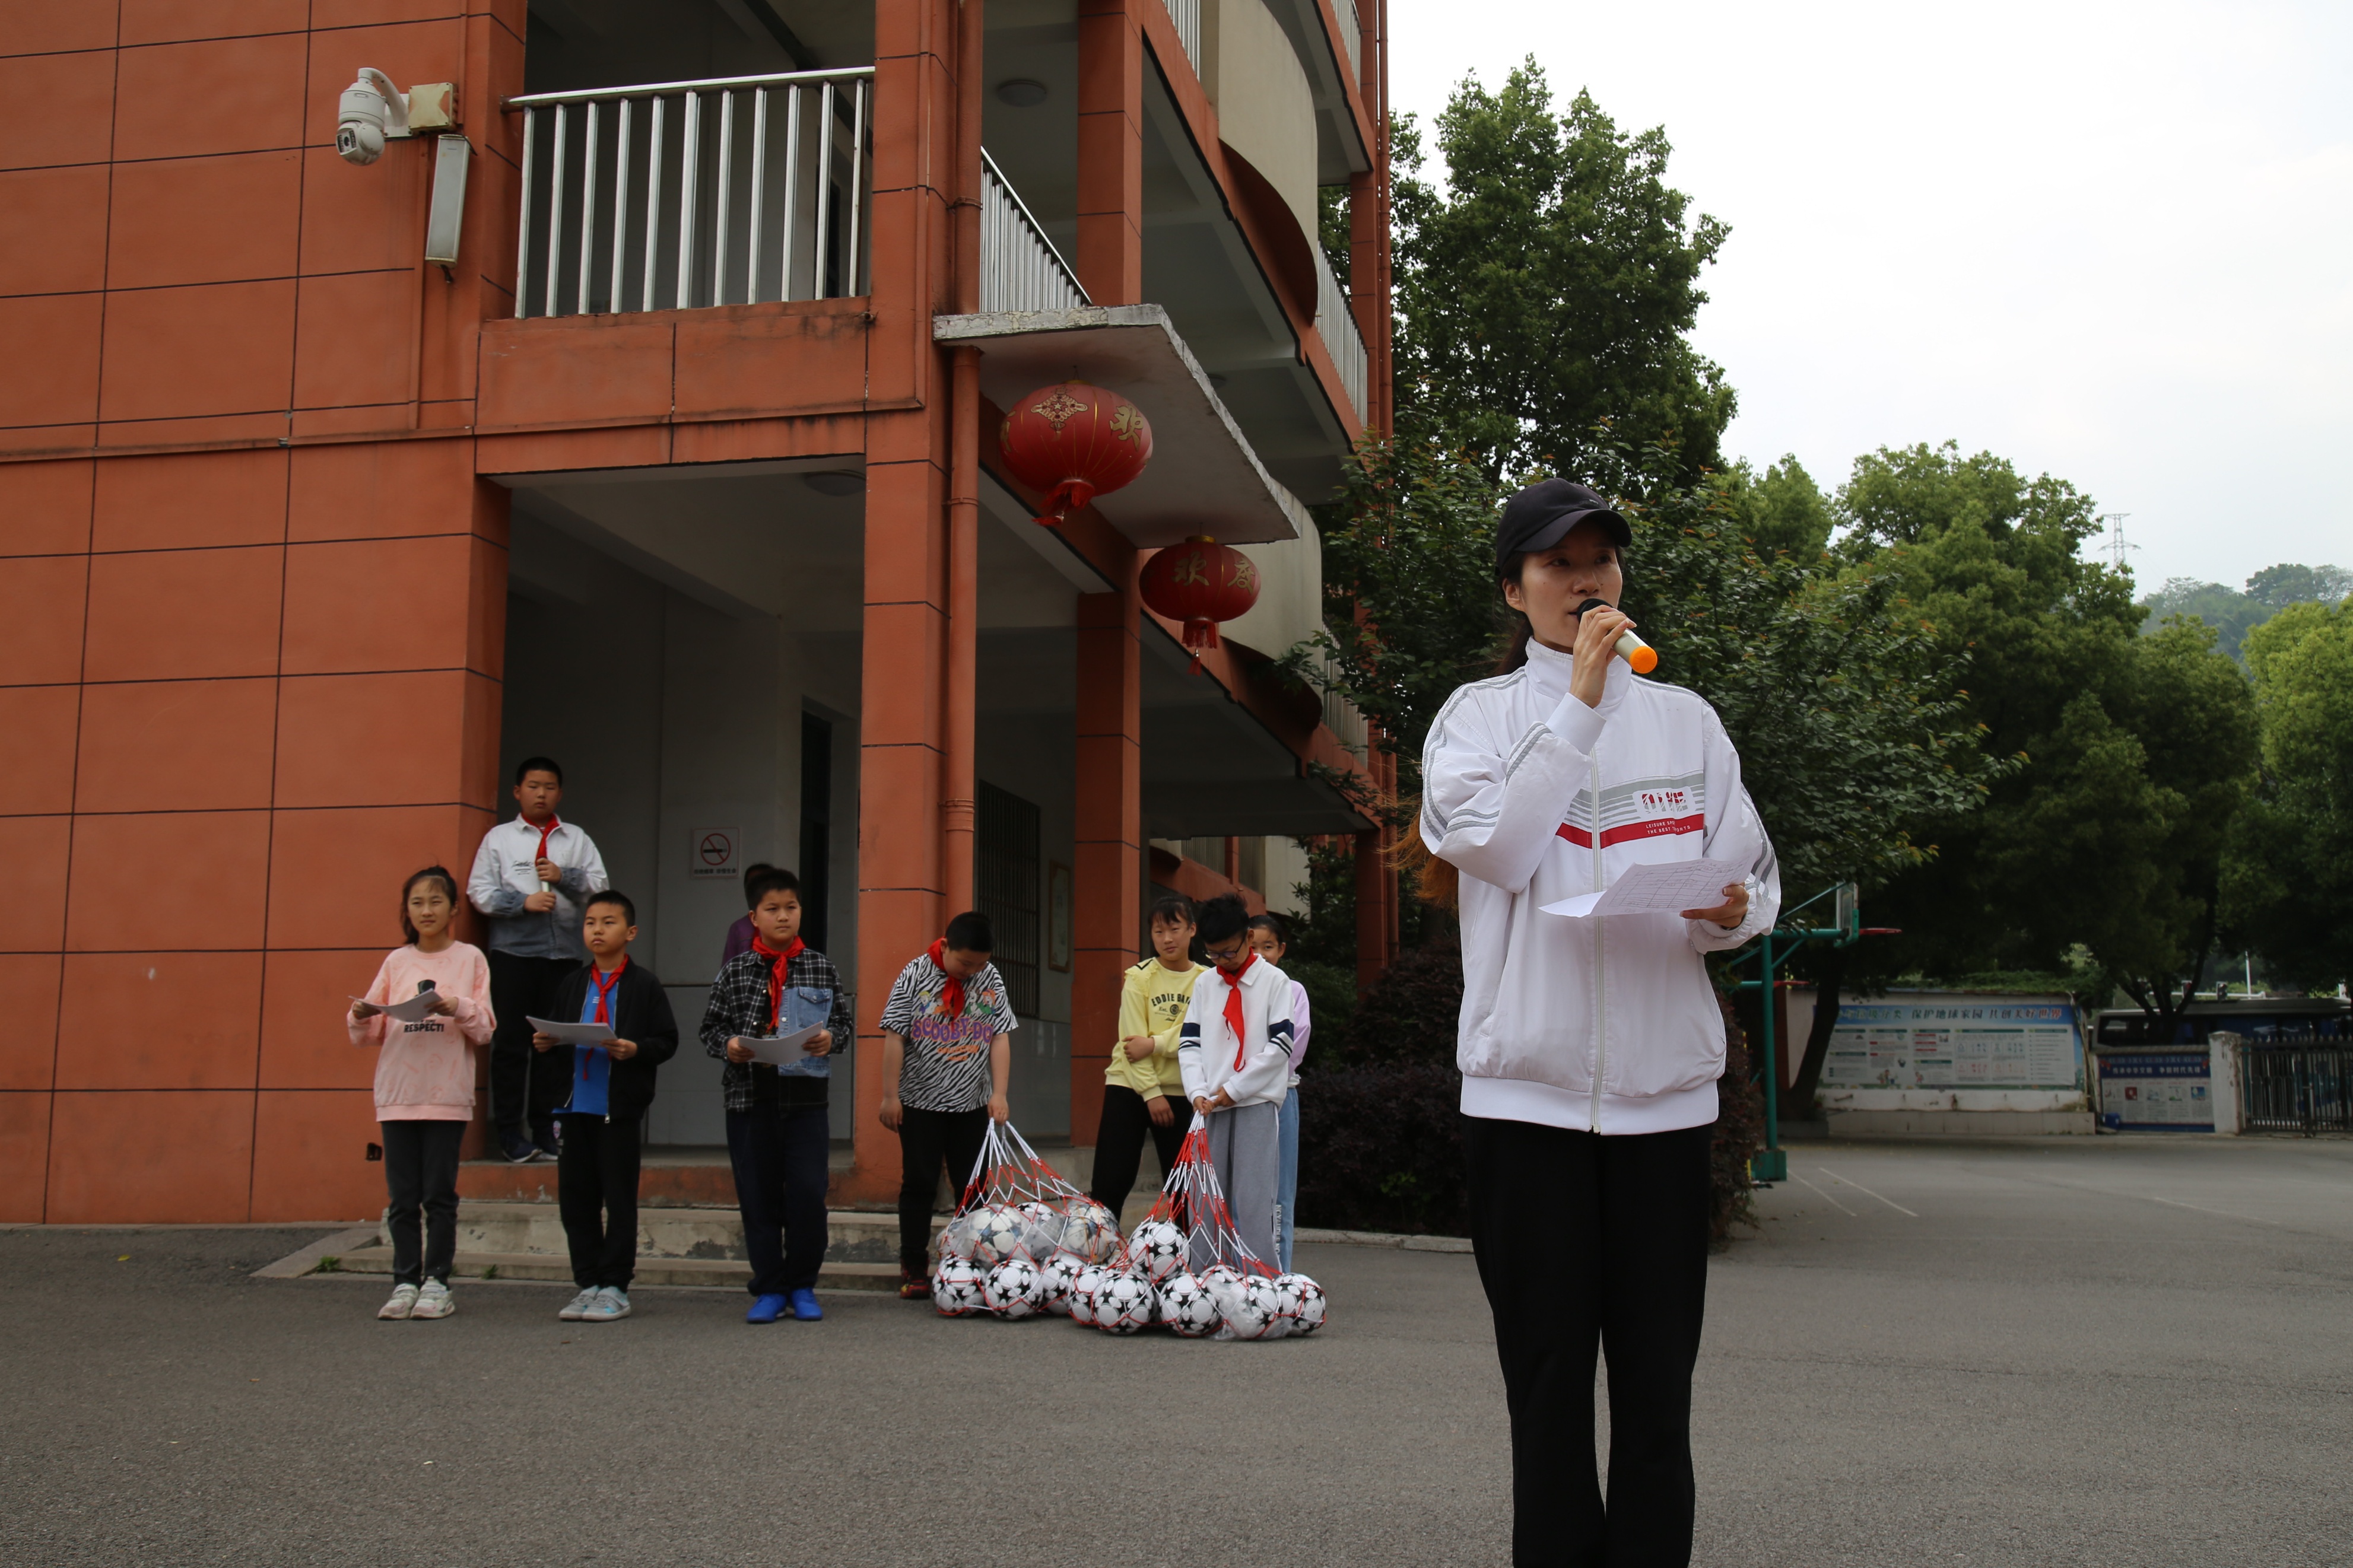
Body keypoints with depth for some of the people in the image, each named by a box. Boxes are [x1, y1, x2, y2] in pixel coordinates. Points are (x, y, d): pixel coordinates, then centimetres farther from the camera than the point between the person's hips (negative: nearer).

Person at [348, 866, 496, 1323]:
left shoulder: (470, 959, 6)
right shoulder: (396, 962, 12)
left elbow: (485, 1028, 1)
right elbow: (370, 1035, 13)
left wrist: (459, 1008, -17)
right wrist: (361, 1018, -9)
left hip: (448, 1093, -2)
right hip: (397, 1092, 2)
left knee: (439, 1194, -1)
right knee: (402, 1196, 3)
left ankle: (437, 1284, 6)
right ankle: (405, 1283, 9)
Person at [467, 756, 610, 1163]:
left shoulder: (577, 839, 17)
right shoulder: (499, 838, 9)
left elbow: (600, 885, 7)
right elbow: (480, 892, 1)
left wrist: (564, 876, -8)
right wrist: (524, 903, -12)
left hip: (564, 953, 2)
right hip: (513, 951, -2)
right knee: (511, 1042, -2)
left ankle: (545, 1131, 8)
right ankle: (509, 1132, 3)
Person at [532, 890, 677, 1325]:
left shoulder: (644, 984, 0)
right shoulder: (573, 985, 14)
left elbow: (667, 1040, -4)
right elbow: (555, 1037, 19)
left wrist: (636, 1050, -21)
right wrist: (544, 1045, -3)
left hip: (620, 1107, -5)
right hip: (577, 1104, 5)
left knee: (619, 1199, 0)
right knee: (576, 1198, 7)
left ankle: (615, 1287, 7)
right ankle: (588, 1282, 17)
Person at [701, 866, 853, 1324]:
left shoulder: (822, 968, 7)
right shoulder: (735, 971, 6)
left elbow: (845, 1024, 10)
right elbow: (710, 1027, 8)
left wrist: (831, 1039, -11)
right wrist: (728, 1045, -13)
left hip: (806, 1097, 0)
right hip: (749, 1097, 1)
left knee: (808, 1193, -5)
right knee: (758, 1197, 5)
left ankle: (802, 1286, 12)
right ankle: (769, 1290, 15)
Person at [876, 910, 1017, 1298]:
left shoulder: (991, 979, 1)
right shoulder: (916, 975, -8)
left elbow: (1000, 1037, -1)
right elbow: (894, 1037, -8)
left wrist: (999, 1093, -9)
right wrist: (890, 1095, -10)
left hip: (973, 1105, 3)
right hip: (920, 1102, -3)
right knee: (919, 1184, 3)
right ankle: (914, 1269, 10)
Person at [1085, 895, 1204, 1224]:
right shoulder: (1140, 977, -2)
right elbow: (1133, 1040, -8)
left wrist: (1155, 1044, -21)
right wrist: (1151, 1093, -14)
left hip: (1180, 1090, 2)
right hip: (1130, 1086, -2)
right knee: (1112, 1182, -6)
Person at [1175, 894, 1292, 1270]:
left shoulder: (1275, 981, 0)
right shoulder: (1204, 984, 13)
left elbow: (1280, 1045, -7)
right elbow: (1189, 1042, 10)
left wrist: (1235, 1088, -10)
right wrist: (1198, 1092, -6)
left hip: (1257, 1102, -5)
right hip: (1210, 1106, 5)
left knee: (1253, 1200, -9)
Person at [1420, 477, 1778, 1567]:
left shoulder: (1685, 719, 14)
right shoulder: (1479, 714, 7)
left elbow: (1755, 877, 11)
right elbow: (1492, 847, -11)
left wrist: (1732, 913, -12)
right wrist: (1580, 700, -10)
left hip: (1664, 1082, 2)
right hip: (1528, 1086, -2)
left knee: (1658, 1384, 3)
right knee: (1548, 1376, 2)